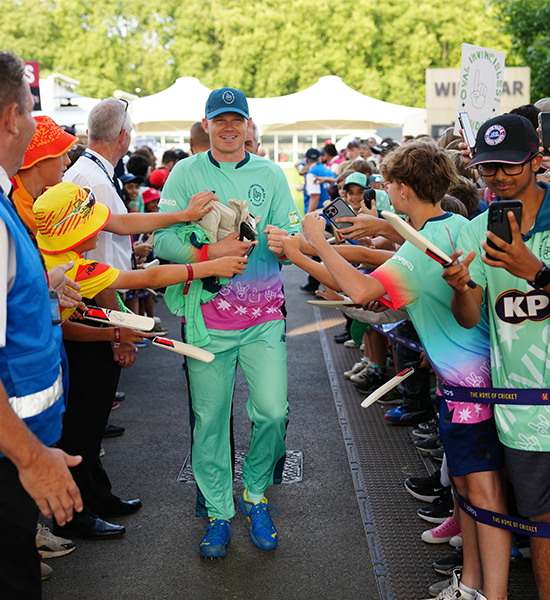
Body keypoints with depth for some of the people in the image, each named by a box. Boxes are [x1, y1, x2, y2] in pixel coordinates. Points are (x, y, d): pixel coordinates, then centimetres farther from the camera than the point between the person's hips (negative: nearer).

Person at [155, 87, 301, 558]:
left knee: (272, 411, -5)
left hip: (264, 314, 1)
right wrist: (210, 252, -21)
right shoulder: (186, 173, 3)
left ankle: (255, 494, 22)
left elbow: (295, 235, 2)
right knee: (209, 418, 5)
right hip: (207, 312, -1)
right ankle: (218, 511, 22)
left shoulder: (270, 174, 7)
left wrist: (282, 242, -22)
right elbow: (163, 240, -5)